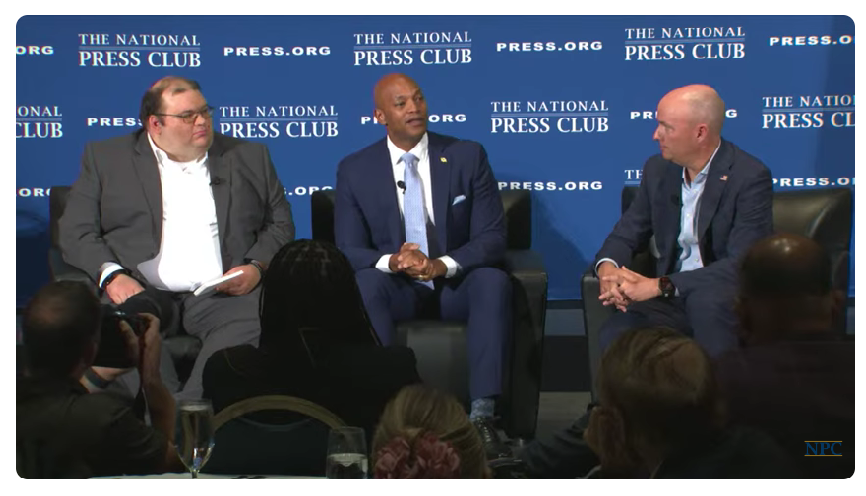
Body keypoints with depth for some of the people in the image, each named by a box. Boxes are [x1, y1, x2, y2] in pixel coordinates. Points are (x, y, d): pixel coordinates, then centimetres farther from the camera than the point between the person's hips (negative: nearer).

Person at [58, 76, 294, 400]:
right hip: (141, 291, 0)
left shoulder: (249, 157, 20)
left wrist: (257, 266, -2)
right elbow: (76, 233, 8)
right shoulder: (106, 158, 15)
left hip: (222, 294, 1)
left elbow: (281, 224, 19)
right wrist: (111, 274, -11)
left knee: (255, 323, -33)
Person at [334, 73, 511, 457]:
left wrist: (441, 265, -25)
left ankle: (482, 414, -36)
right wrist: (391, 261, -26)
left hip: (456, 285, 0)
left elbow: (492, 238, -5)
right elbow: (348, 250, -3)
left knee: (494, 280, -33)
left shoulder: (468, 157, -1)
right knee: (364, 282, -33)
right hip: (396, 288, 0)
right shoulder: (354, 170, 0)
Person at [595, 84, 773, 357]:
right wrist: (607, 267, -14)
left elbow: (740, 265, -22)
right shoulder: (658, 169, 6)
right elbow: (627, 233, 12)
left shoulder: (750, 177, -14)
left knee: (705, 297, -38)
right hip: (672, 300, 4)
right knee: (614, 333, -25)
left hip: (725, 302, -4)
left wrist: (660, 285, -29)